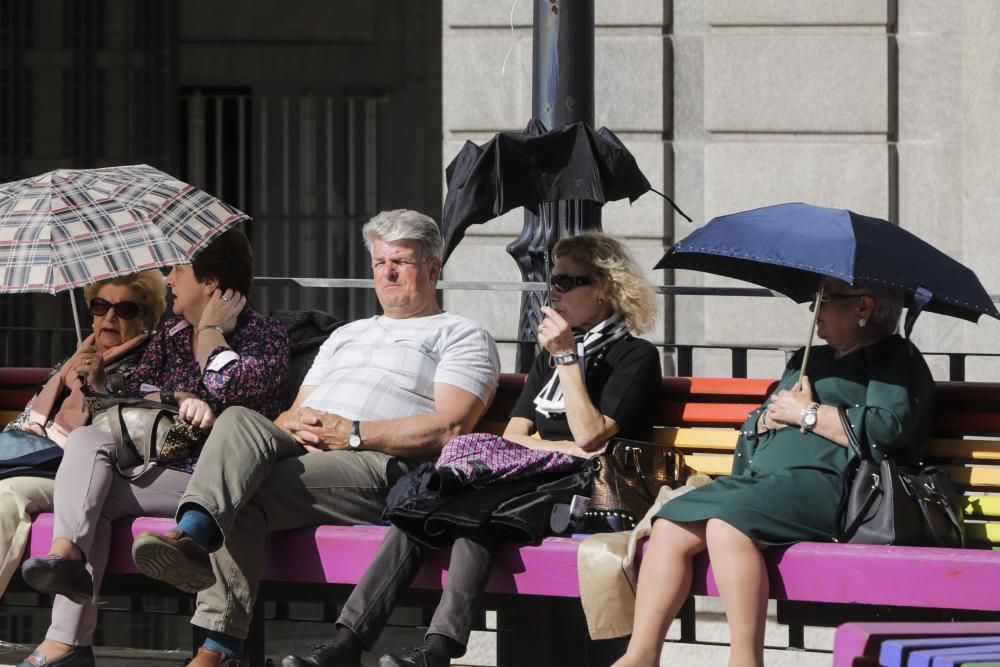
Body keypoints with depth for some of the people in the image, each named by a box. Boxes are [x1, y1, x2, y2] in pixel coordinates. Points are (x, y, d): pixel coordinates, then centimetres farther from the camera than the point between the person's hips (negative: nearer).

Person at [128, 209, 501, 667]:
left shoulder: (461, 337, 15)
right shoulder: (346, 336, 38)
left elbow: (450, 428, -3)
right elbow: (291, 414, 30)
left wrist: (354, 433, -10)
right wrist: (296, 425, 2)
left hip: (379, 464, -5)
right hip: (301, 452, 5)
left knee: (247, 497, -32)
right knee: (240, 422, -32)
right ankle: (191, 536, -51)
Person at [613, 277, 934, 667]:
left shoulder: (894, 358, 6)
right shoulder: (808, 360, 32)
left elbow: (886, 428, -13)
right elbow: (752, 430, 34)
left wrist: (807, 413, -6)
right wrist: (768, 417, 8)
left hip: (829, 482, -9)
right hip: (761, 475, 9)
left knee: (728, 521, -32)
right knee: (670, 525, -12)